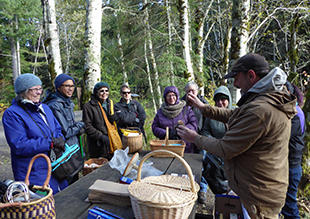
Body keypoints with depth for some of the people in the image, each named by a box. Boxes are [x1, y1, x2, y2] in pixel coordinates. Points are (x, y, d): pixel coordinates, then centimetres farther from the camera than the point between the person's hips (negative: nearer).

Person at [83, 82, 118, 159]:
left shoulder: (110, 103, 11)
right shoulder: (88, 106, -11)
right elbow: (87, 127, -13)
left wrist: (114, 117, -3)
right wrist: (101, 136, -20)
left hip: (112, 142, 6)